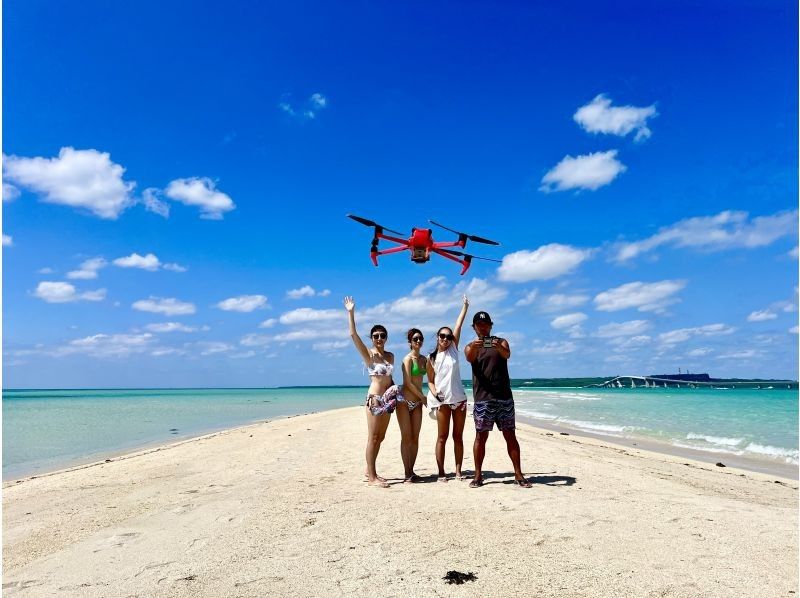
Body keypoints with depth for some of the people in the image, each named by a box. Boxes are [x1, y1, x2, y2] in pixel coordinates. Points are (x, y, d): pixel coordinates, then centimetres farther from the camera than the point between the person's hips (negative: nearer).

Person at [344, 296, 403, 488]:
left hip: (388, 398, 6)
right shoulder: (368, 354, -6)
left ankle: (370, 470, 25)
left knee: (380, 437, 12)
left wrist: (395, 391, 6)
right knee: (373, 437, -2)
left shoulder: (390, 356, 12)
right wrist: (351, 312, -19)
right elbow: (353, 334, -17)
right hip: (374, 397, -6)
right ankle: (372, 477, 4)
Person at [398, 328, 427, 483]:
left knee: (415, 438, 6)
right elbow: (408, 383, -13)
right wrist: (423, 397, -8)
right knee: (406, 438, -3)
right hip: (405, 401, -6)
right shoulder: (408, 359, -9)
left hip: (417, 402, 6)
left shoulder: (424, 359, 11)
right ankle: (407, 474, 2)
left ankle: (411, 471, 13)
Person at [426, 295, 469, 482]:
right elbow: (430, 381, 6)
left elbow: (458, 327, 1)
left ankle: (458, 470, 13)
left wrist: (465, 307, -4)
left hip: (459, 398, 2)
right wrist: (434, 393, -13)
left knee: (458, 436, 7)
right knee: (442, 437, 1)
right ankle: (441, 472, 6)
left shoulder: (453, 350, 6)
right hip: (442, 400, -2)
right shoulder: (431, 359, 3)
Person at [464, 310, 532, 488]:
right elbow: (469, 358, -16)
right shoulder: (471, 346, 8)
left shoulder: (501, 342, 9)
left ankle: (518, 474, 11)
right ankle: (478, 475, 9)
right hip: (482, 398, 0)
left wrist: (499, 348, -38)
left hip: (504, 396, 1)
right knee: (481, 436, 2)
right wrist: (475, 347, -39)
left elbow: (507, 355, -14)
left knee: (510, 435, 4)